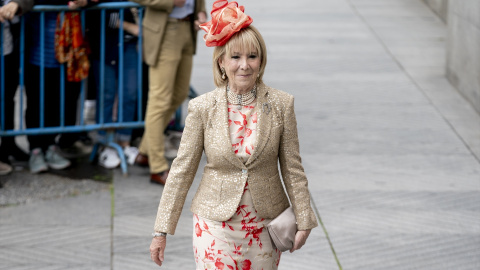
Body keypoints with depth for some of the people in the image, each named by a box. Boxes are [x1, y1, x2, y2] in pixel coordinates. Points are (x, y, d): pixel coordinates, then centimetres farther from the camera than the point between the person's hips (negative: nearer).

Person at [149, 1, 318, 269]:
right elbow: (182, 169, -3)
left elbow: (293, 168, 2)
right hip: (216, 224, -1)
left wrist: (304, 221, 2)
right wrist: (162, 231, -3)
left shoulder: (281, 105, -5)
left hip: (265, 225, 1)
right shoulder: (203, 108, -7)